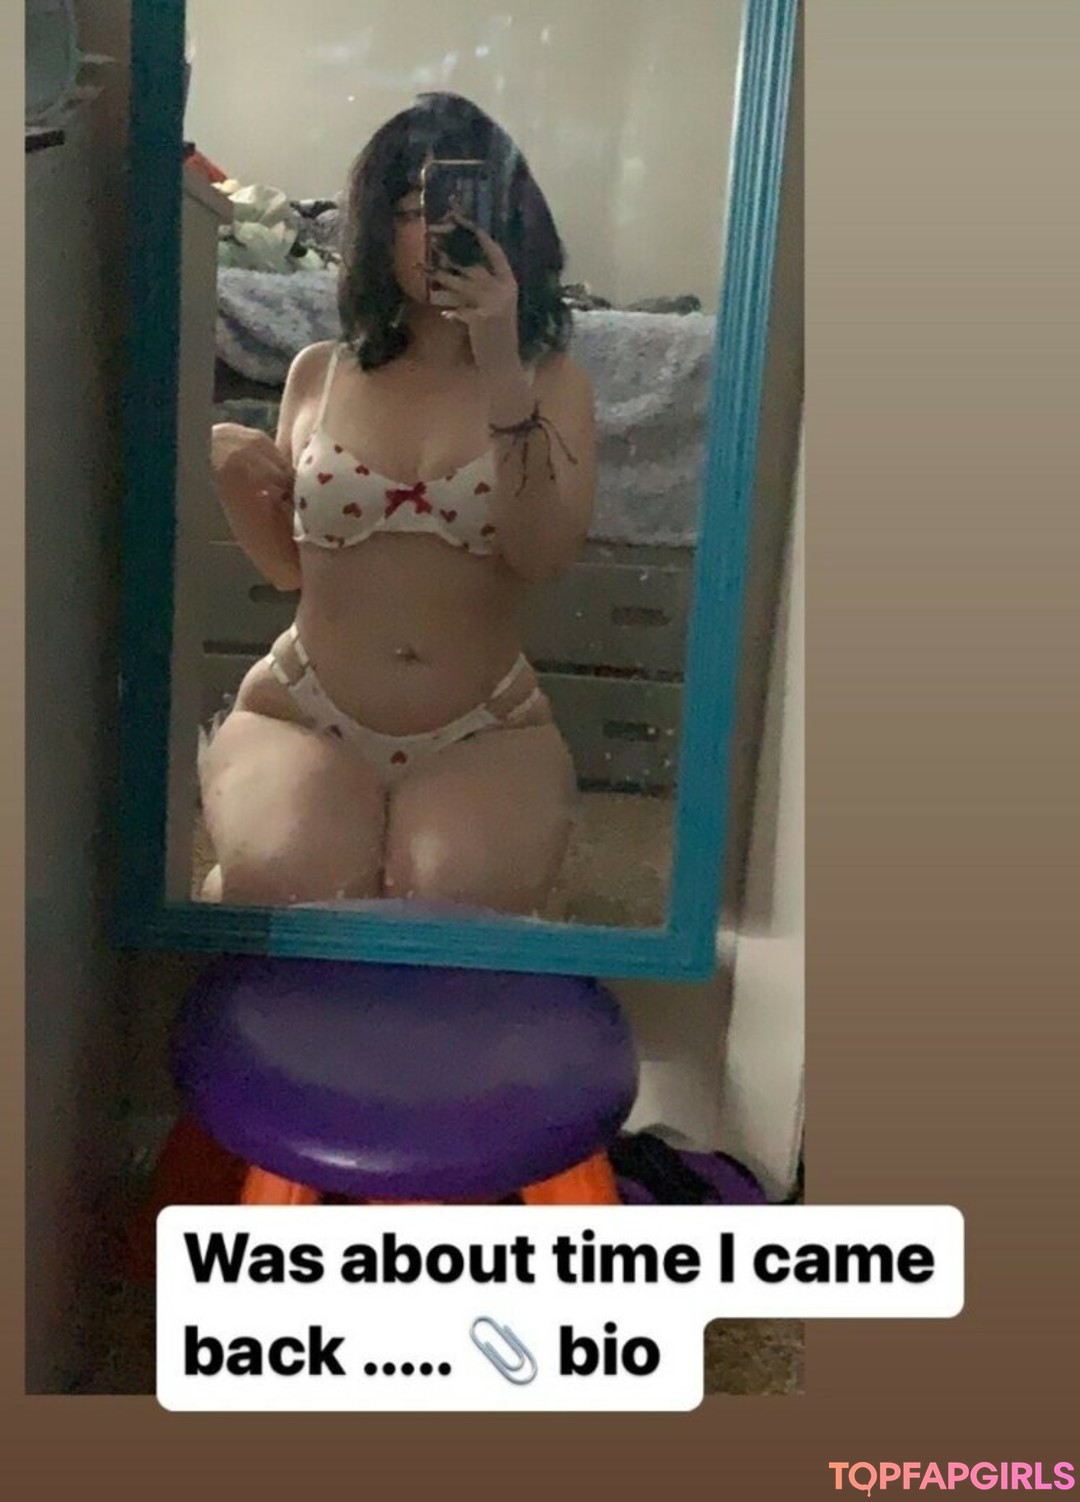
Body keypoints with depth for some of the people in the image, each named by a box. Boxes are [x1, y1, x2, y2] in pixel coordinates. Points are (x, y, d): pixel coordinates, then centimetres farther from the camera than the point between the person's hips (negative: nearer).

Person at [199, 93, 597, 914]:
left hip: (485, 731, 0)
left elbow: (544, 556, -16)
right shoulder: (321, 372, 7)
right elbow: (286, 562, 15)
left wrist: (502, 368, -21)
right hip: (303, 715, 1)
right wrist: (230, 473, -6)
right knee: (285, 882, -28)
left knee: (458, 896, -29)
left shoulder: (551, 382, 2)